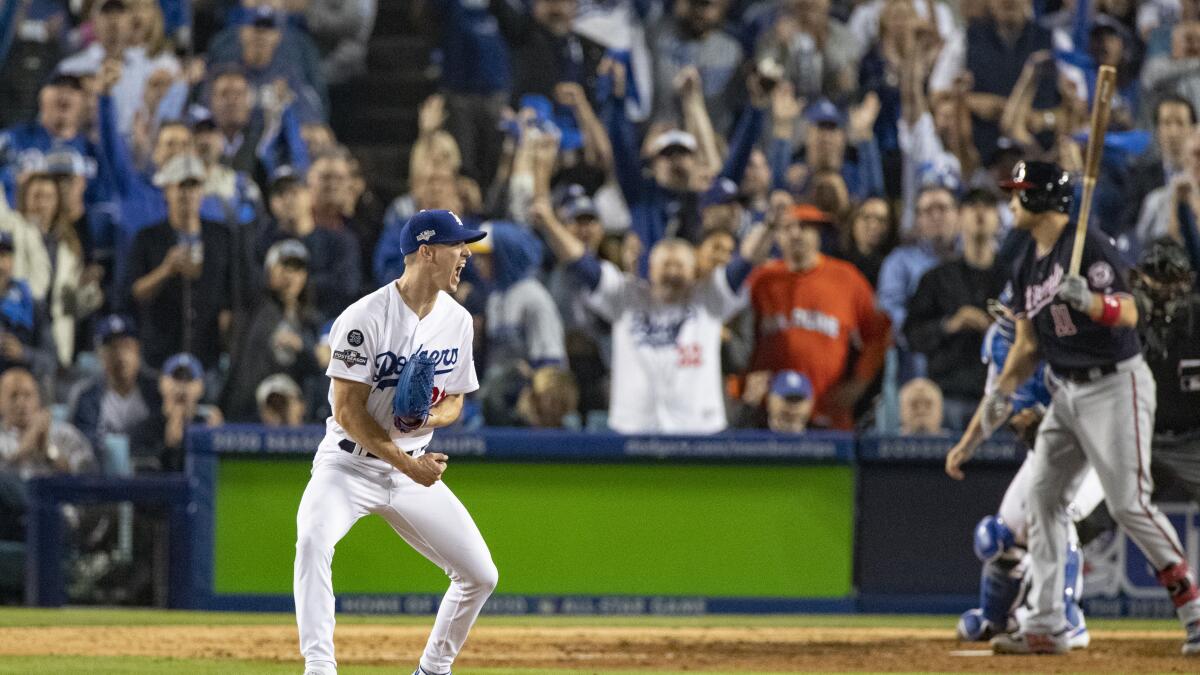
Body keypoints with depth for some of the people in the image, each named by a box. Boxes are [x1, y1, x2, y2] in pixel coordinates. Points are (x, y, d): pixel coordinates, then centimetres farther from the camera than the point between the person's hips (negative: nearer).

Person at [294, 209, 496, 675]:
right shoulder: (365, 319, -18)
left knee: (481, 575, 1)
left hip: (415, 468, 6)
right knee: (313, 540, -34)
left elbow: (455, 401, 10)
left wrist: (432, 417, -14)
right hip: (351, 462, -5)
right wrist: (407, 464, -23)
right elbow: (348, 412, -18)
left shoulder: (457, 321, 1)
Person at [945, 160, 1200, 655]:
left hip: (1116, 385, -9)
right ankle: (1047, 626, 8)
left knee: (1129, 503, -15)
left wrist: (1088, 301, -46)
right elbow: (1027, 345, 13)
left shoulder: (1088, 247, -16)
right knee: (1043, 497, 5)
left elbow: (1128, 314, -27)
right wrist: (1001, 396, 2)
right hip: (1069, 392, 9)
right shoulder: (1028, 264, 10)